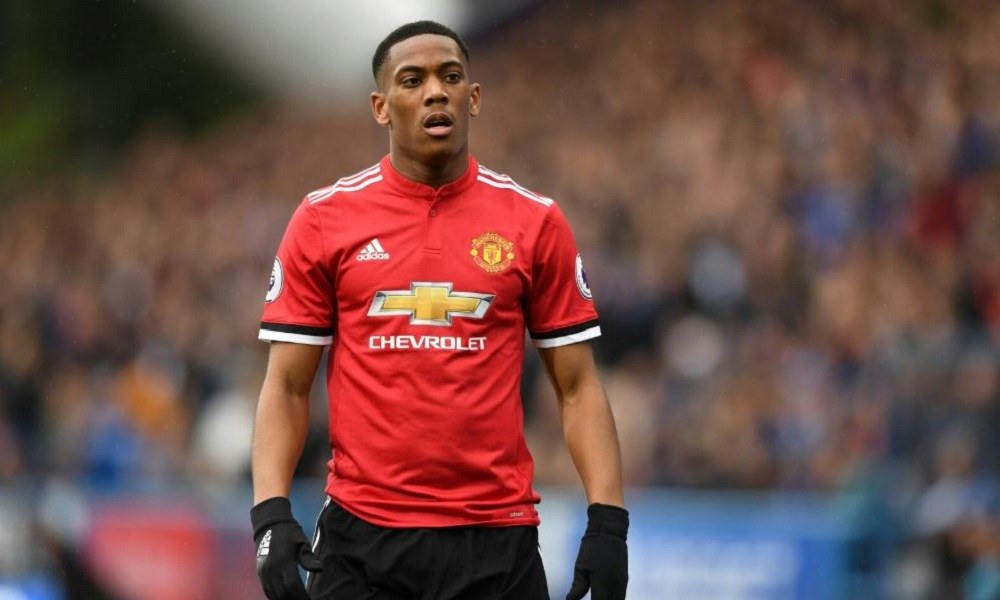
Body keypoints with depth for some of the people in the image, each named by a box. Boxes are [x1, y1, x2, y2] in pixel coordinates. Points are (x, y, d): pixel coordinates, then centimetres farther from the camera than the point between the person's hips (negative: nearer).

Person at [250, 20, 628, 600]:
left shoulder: (536, 222, 4)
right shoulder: (324, 220, 3)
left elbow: (577, 386, 6)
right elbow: (287, 386, 4)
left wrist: (608, 521, -5)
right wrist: (272, 513, -10)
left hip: (498, 542, 0)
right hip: (361, 537, 0)